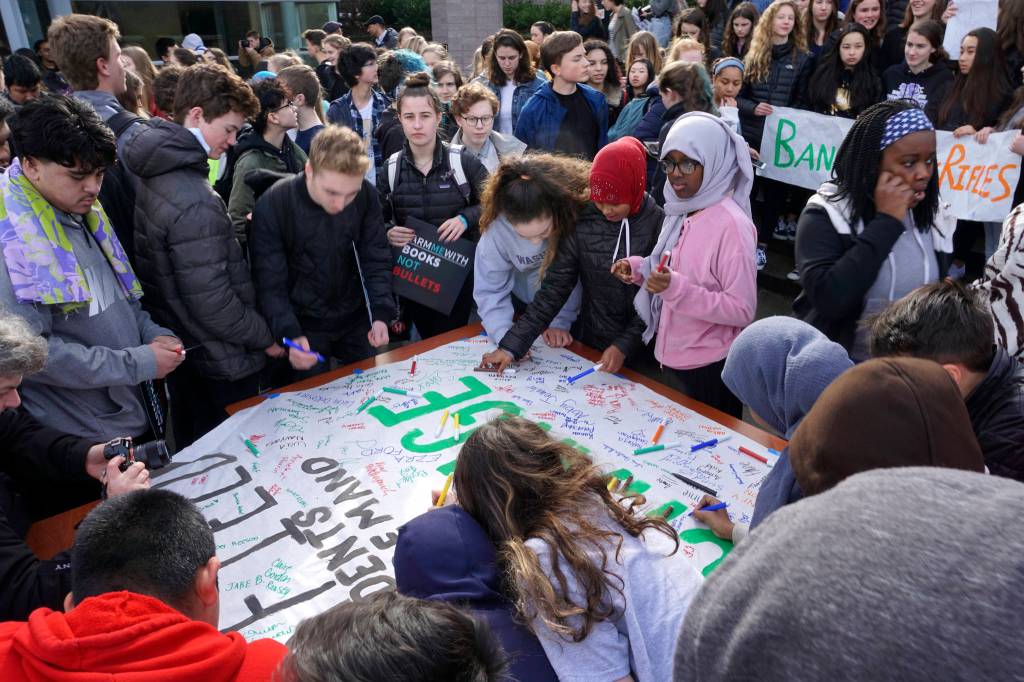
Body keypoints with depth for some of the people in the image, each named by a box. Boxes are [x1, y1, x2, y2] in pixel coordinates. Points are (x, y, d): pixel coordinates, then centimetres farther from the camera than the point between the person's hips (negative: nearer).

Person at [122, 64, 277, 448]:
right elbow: (210, 301, -26)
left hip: (179, 347, 9)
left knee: (194, 456, 24)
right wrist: (265, 338, -13)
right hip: (221, 360, -9)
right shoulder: (193, 202, -28)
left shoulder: (156, 172, 2)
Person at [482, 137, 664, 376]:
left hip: (642, 354, -1)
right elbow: (555, 287, -9)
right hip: (589, 347, 1)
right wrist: (513, 344, -14)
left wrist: (625, 345, -16)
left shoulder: (659, 225, -13)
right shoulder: (582, 223, -8)